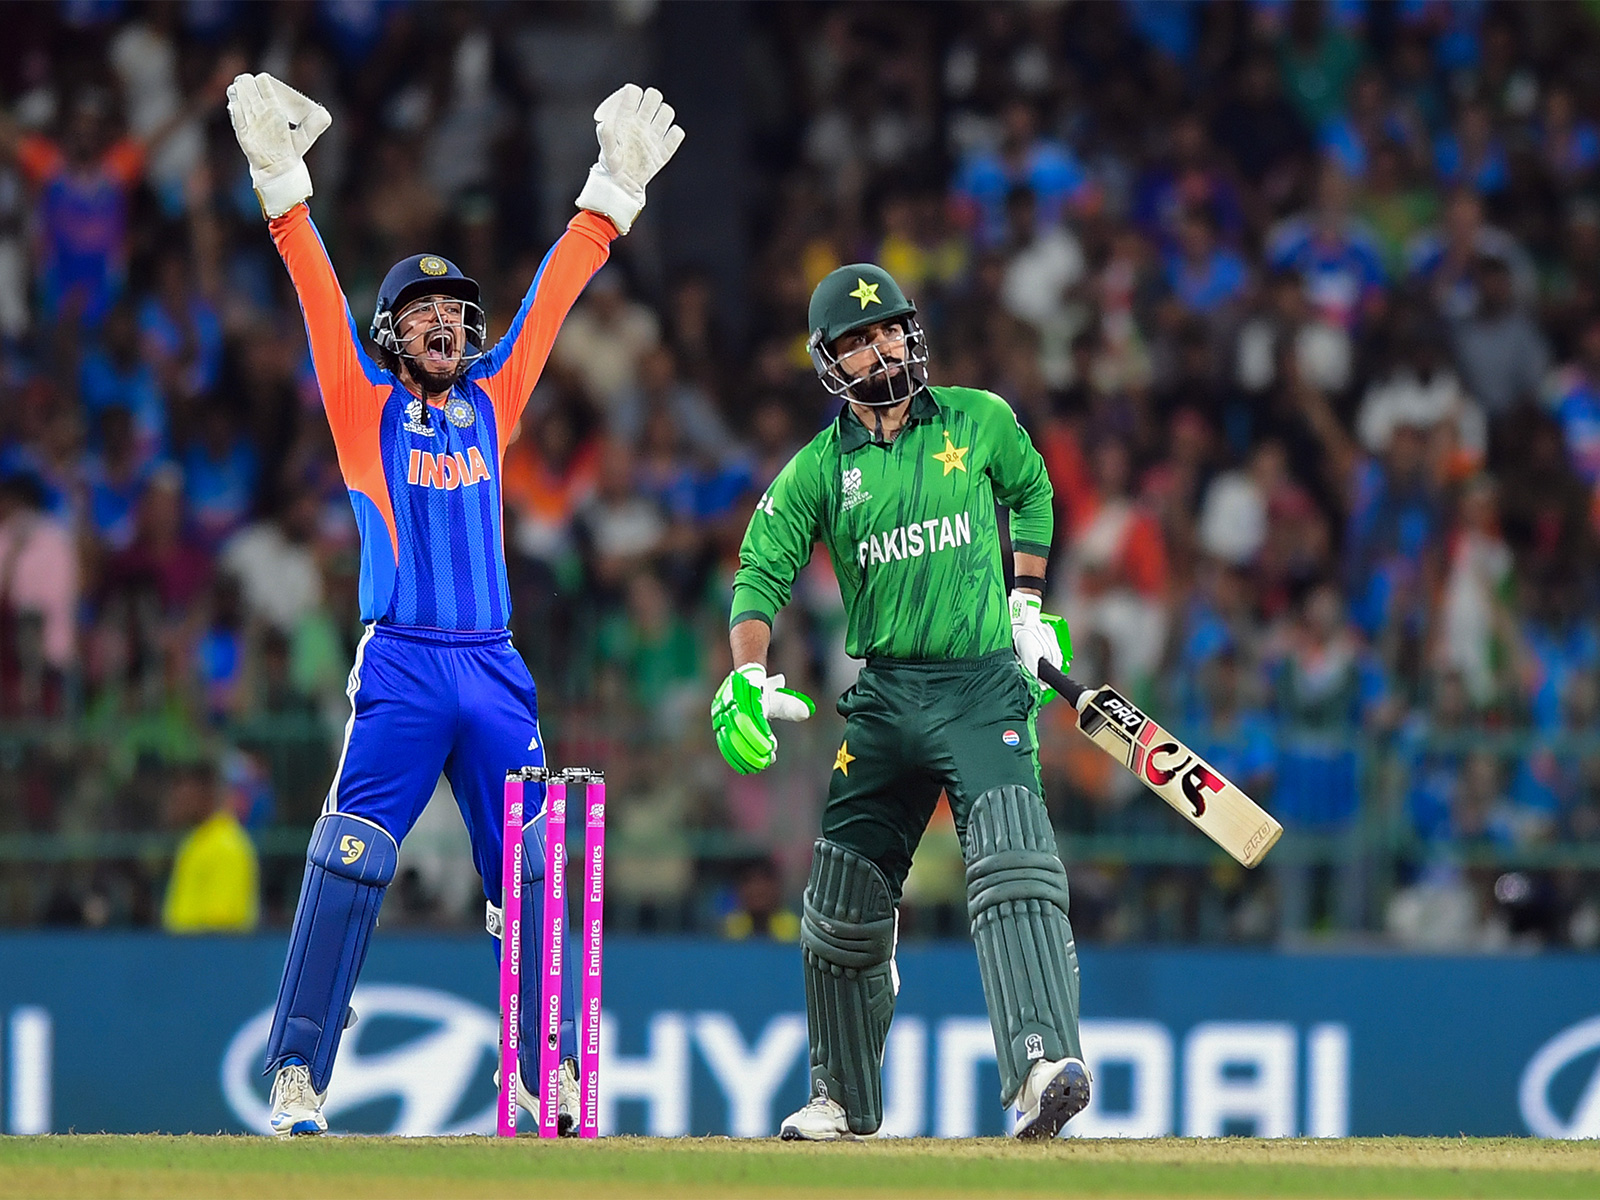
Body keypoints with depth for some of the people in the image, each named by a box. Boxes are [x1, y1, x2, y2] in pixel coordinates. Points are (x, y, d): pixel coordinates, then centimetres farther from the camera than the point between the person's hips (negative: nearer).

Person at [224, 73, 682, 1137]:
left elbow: (555, 293, 17)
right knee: (350, 867, -13)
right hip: (400, 669, -4)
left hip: (495, 674, 4)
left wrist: (615, 189, 14)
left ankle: (551, 1076, 7)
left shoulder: (492, 401, 17)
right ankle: (298, 1079, -13)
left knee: (530, 875, 1)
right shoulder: (367, 404, 8)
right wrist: (283, 184, -12)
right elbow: (320, 295, -2)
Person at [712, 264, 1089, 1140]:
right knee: (844, 902, 8)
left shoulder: (979, 421, 5)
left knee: (1012, 862, -25)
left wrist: (1027, 601, 15)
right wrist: (747, 680, -21)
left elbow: (1031, 491, 23)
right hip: (884, 697, 2)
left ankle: (1043, 1066, -40)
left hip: (985, 684, -2)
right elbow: (762, 569, -5)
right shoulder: (820, 468, 4)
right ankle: (844, 1099, 27)